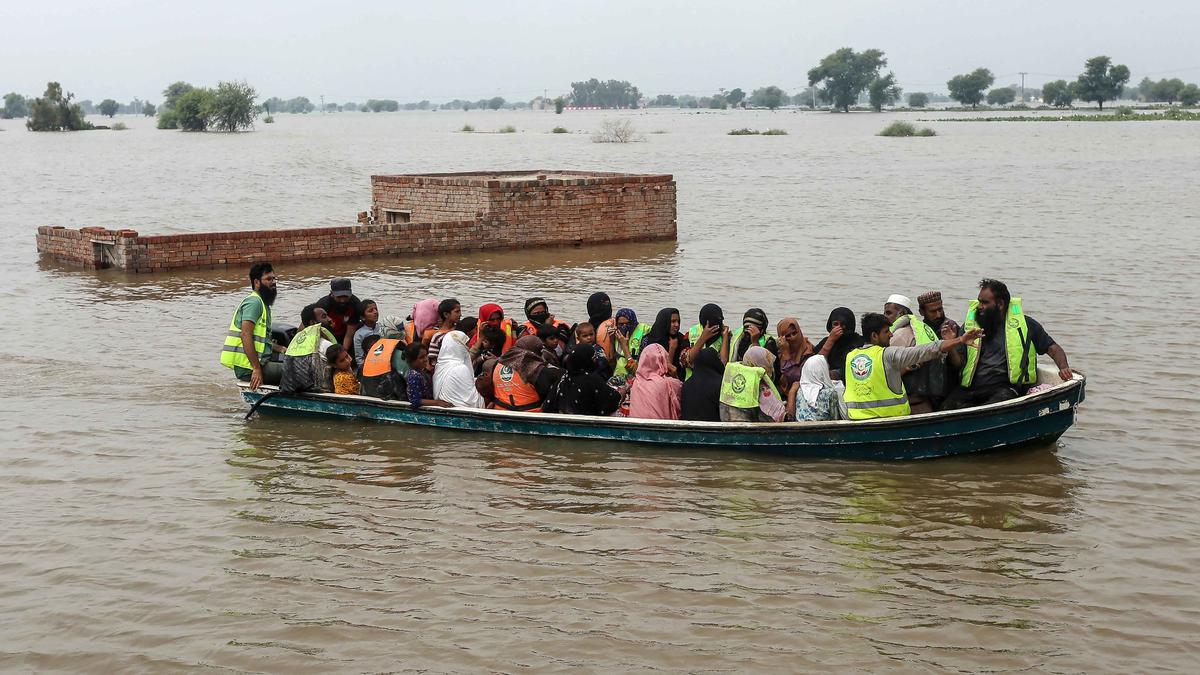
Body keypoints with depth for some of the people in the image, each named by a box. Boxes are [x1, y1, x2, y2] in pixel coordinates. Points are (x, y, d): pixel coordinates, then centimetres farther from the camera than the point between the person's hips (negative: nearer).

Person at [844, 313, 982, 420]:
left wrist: (899, 371, 15)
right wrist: (960, 340, -15)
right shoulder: (888, 354, -10)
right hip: (888, 417, -6)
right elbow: (927, 350, -14)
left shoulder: (850, 357, 7)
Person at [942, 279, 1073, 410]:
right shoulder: (970, 324, 18)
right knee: (947, 407, -29)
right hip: (970, 388, 2)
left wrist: (1064, 368, -5)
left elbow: (1053, 348, 15)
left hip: (1006, 387, -2)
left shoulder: (1025, 324, 11)